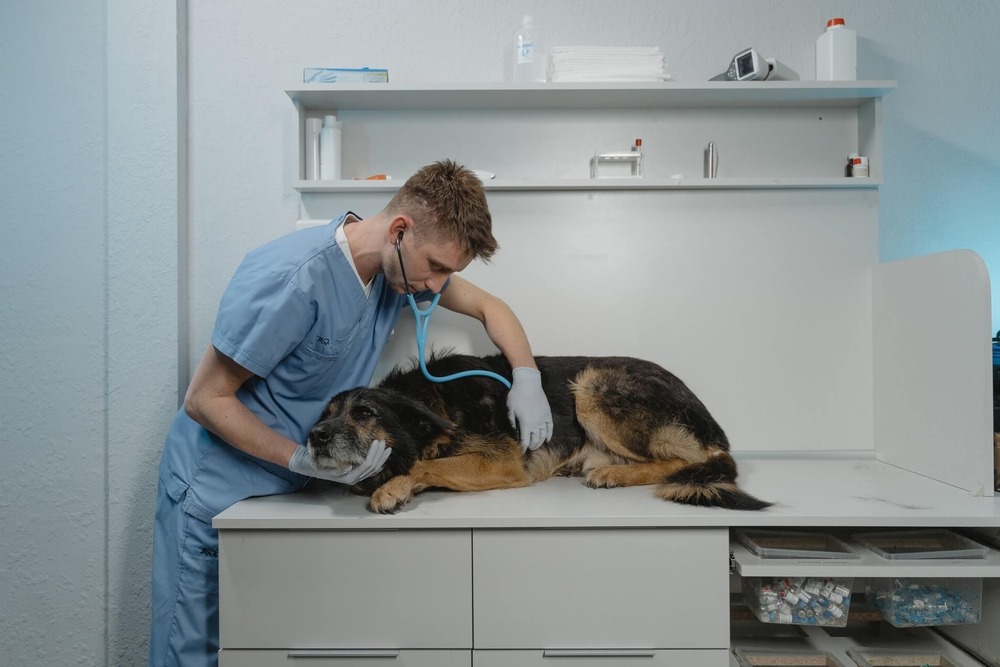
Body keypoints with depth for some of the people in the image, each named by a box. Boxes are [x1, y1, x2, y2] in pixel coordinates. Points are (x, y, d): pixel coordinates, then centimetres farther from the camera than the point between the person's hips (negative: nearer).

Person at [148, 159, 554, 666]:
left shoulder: (402, 264, -7)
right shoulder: (294, 277, -31)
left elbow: (489, 306, 10)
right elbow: (204, 400, -21)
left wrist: (526, 375, -6)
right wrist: (304, 461, -28)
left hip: (289, 489, 6)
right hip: (216, 488, -6)